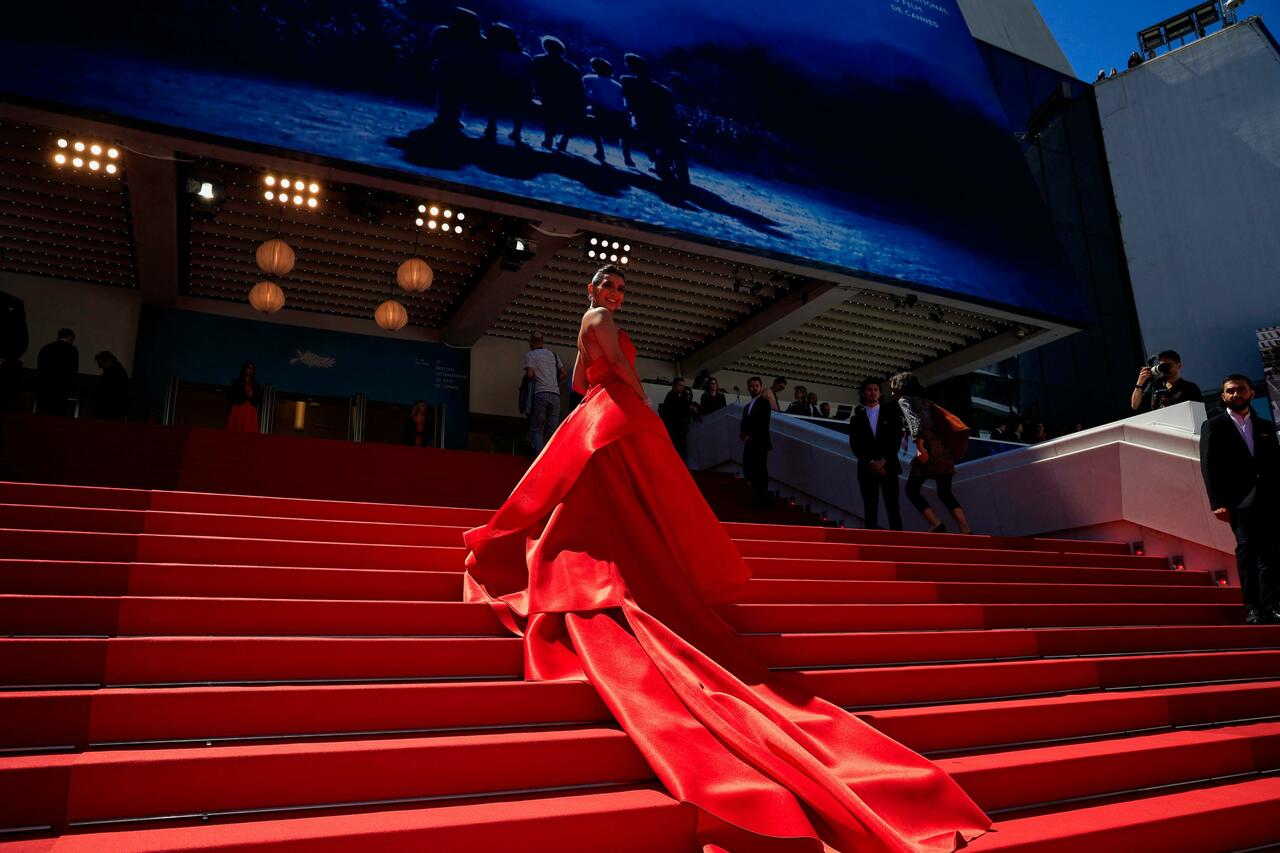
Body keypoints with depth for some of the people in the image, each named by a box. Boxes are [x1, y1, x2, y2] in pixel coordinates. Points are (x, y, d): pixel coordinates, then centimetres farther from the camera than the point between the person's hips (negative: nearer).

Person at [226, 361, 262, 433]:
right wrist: (243, 396, -8)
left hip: (251, 413, 2)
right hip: (238, 411, -2)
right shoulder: (236, 382, 12)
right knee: (236, 433, -12)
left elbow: (260, 401, 13)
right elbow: (230, 397, 2)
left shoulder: (256, 385, 19)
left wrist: (253, 396, -6)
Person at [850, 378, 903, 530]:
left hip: (888, 467, 0)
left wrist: (883, 461, -10)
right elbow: (854, 445, 2)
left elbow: (896, 439, 1)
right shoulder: (856, 418, 11)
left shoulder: (891, 413, 10)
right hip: (867, 469, 1)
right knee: (870, 509, -1)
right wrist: (871, 463, -11)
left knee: (892, 508, -4)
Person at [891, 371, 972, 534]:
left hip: (928, 449, -7)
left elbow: (914, 420, -14)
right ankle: (966, 530, 0)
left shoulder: (904, 400, 3)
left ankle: (937, 525, -6)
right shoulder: (924, 400, 25)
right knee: (945, 494, 13)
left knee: (911, 490, 5)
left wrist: (919, 445, -24)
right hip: (944, 449, 7)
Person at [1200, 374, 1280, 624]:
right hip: (1240, 500, -3)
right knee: (1247, 549, -9)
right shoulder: (1213, 426, 8)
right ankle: (1252, 607, -9)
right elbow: (1209, 466, -1)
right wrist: (1218, 502, -11)